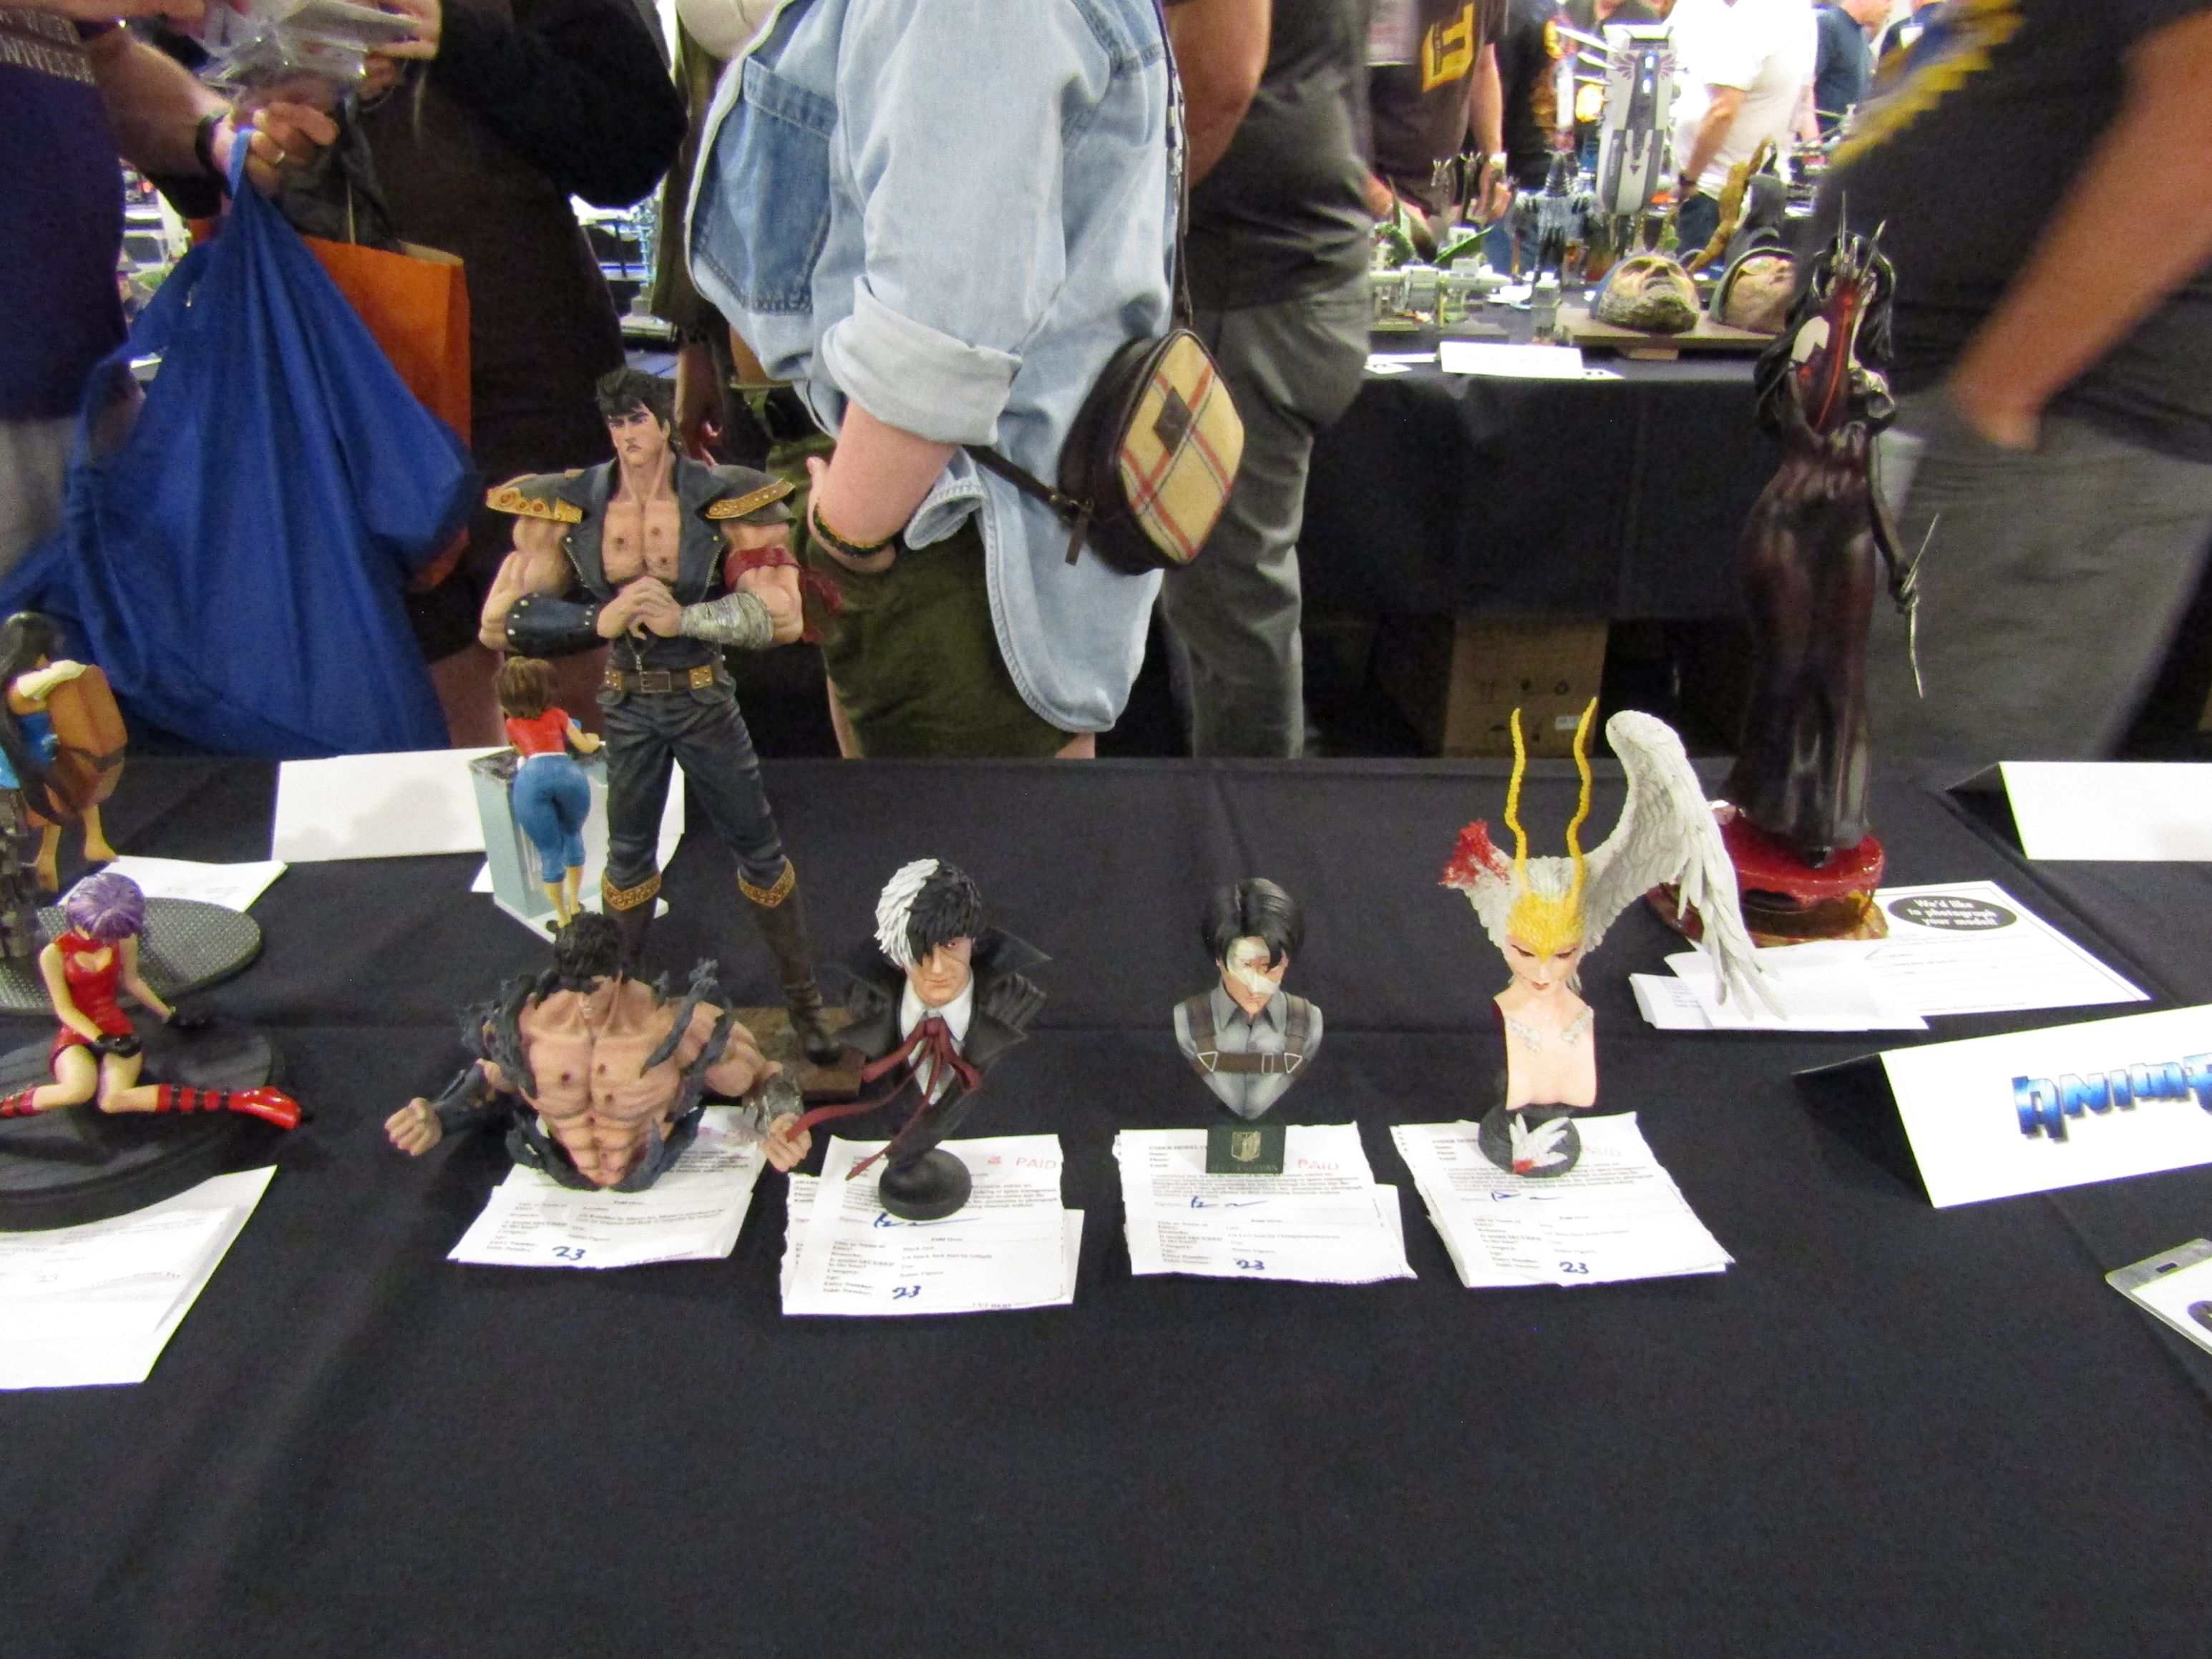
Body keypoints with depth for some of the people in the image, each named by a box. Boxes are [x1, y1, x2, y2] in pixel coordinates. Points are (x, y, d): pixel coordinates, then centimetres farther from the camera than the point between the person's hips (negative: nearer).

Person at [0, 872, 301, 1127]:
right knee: (79, 1089, -40)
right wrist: (100, 1040, -20)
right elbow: (65, 1009, -10)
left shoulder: (123, 941, -4)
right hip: (77, 1034, 0)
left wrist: (170, 1016, 15)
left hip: (116, 1028, 0)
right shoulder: (54, 954, -11)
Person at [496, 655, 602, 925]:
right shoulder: (557, 714, 30)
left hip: (531, 777, 0)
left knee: (549, 852, 10)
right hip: (566, 771, 0)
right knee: (573, 835, 26)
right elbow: (586, 747, 34)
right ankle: (575, 906, 29)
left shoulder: (512, 724, 32)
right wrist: (594, 739, 57)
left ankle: (564, 919, 16)